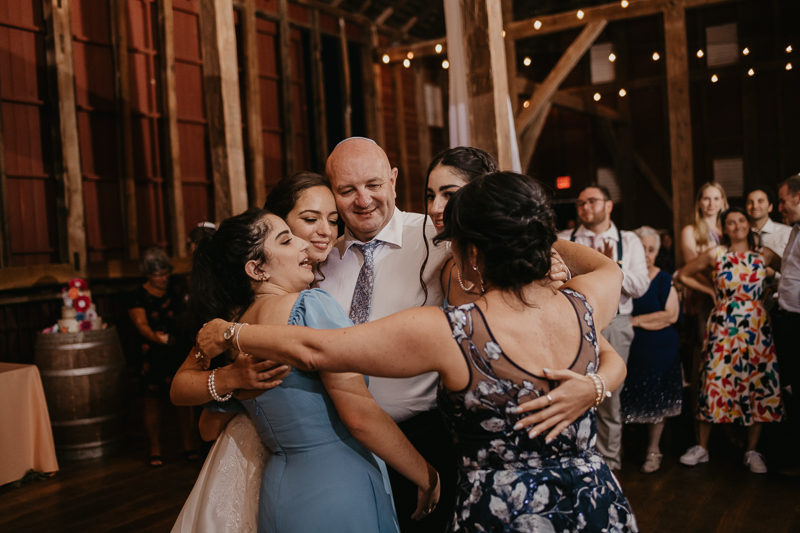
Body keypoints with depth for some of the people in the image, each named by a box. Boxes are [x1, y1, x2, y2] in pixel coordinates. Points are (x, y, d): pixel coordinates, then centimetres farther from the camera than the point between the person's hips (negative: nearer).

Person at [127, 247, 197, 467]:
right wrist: (155, 337, -33)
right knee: (153, 403, 1)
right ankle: (155, 450, 13)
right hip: (153, 356, -2)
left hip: (181, 352, 2)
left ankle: (189, 445, 13)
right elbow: (141, 323, -14)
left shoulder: (177, 285, 7)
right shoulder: (138, 296, -2)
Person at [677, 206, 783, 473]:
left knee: (759, 384, 3)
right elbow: (684, 274, 11)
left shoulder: (764, 255, 5)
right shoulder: (716, 254, 2)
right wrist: (711, 291, 6)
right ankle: (702, 448, 11)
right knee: (715, 382, -1)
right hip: (723, 327, -1)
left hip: (757, 328, 2)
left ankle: (752, 451, 16)